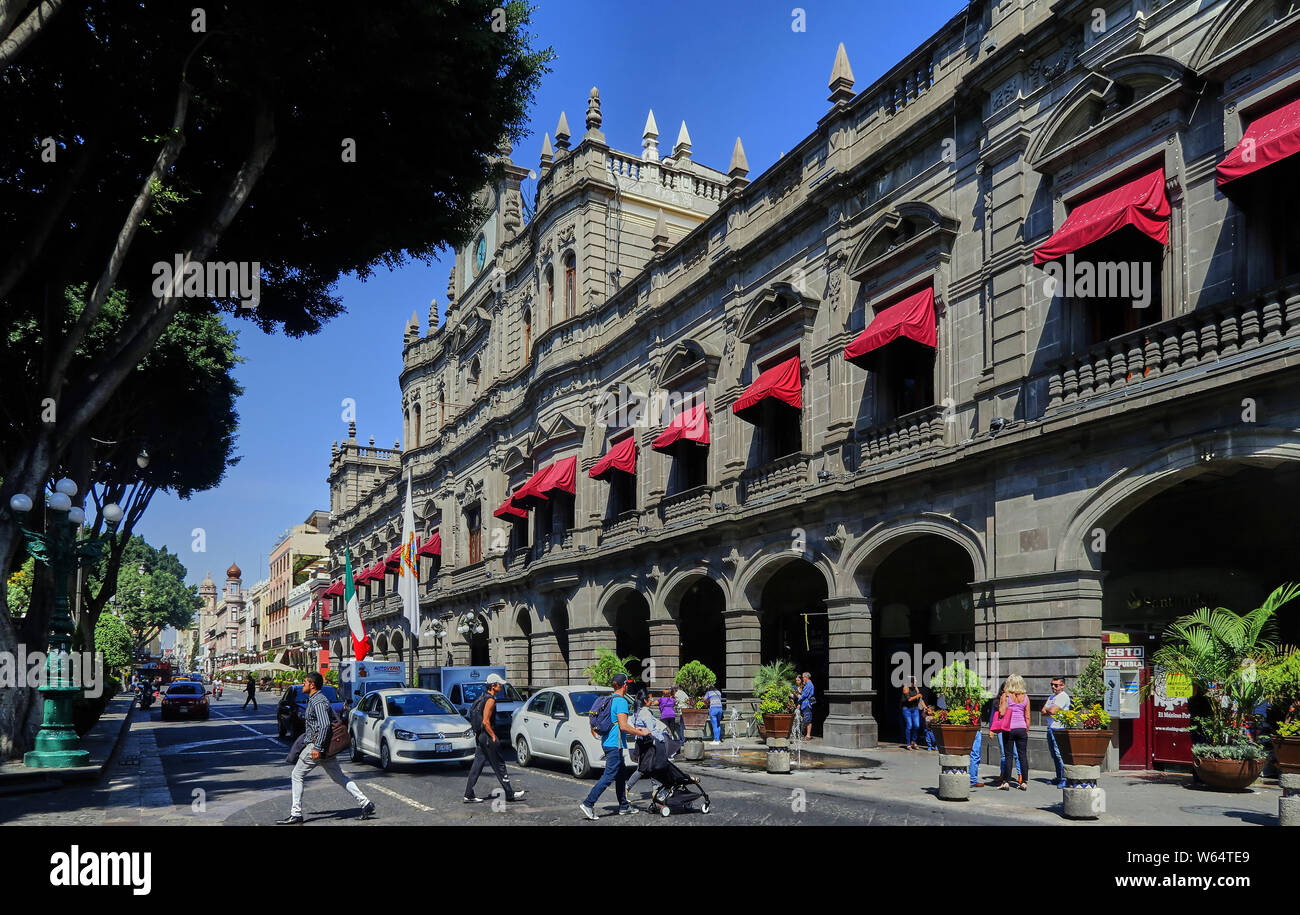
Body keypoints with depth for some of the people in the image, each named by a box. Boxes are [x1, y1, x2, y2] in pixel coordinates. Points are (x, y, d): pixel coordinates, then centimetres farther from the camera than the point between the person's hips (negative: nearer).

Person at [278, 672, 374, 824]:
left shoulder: (318, 702, -15)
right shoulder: (318, 699, 17)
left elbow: (325, 725, -25)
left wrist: (317, 747, -26)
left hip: (316, 744, -10)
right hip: (326, 748, 10)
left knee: (297, 776, 2)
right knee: (339, 778, 9)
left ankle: (296, 814, 5)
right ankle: (365, 803, 3)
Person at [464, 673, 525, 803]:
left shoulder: (484, 697, 14)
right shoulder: (490, 700, -16)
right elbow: (485, 721, -22)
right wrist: (494, 736, -15)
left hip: (479, 736, 10)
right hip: (486, 736, -10)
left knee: (477, 765, 9)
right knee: (499, 765, -1)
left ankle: (469, 795, 9)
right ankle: (510, 793, 7)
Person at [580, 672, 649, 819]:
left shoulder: (610, 700, 14)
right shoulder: (621, 701, -15)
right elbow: (623, 726, -21)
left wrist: (633, 729, 27)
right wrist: (640, 733, -11)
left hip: (608, 742, 10)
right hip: (615, 745, -10)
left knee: (621, 775, 16)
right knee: (608, 777, -8)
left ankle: (624, 806, 23)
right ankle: (588, 804, -12)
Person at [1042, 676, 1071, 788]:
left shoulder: (1064, 697, -9)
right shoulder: (1051, 697, 20)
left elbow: (1052, 711, -18)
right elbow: (1043, 713, 14)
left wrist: (1046, 709, 3)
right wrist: (1050, 712, -5)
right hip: (1050, 728, 9)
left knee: (1059, 754, -12)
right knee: (1054, 755, 11)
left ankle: (1064, 779, -10)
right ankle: (1059, 778, 17)